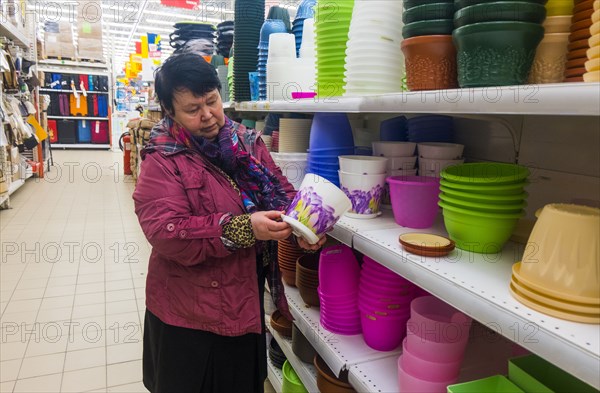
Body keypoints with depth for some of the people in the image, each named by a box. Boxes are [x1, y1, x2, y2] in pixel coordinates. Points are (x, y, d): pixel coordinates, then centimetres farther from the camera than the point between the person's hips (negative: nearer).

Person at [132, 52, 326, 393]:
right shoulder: (163, 160, -12)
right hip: (190, 314, -4)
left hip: (247, 303, 5)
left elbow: (280, 189, 2)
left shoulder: (248, 142, 3)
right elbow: (164, 231, -23)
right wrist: (242, 229, -32)